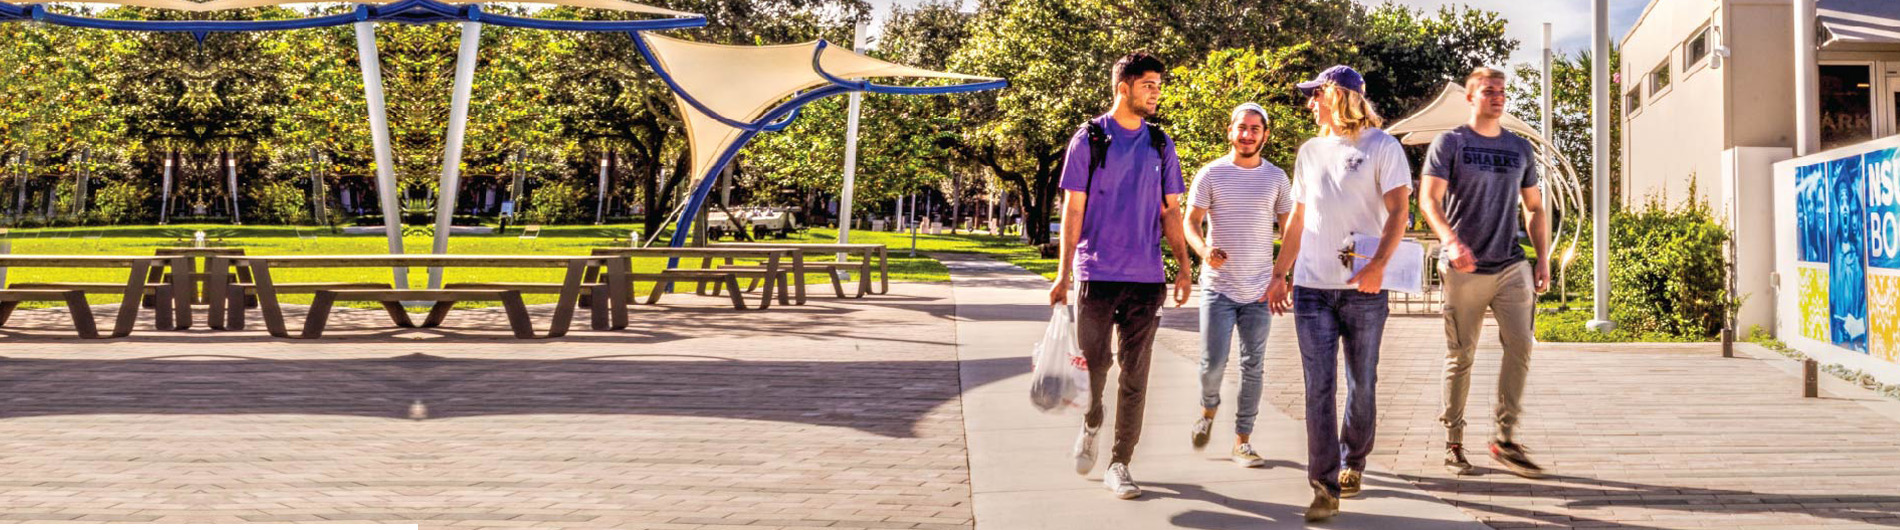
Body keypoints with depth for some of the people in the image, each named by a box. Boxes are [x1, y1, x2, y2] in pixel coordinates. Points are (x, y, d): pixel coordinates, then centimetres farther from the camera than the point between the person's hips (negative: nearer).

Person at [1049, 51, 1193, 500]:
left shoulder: (1160, 144, 11)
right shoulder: (1090, 139, 0)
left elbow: (1170, 211, 14)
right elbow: (1073, 209, -1)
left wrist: (1184, 269, 6)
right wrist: (1063, 273, -7)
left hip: (1147, 277, 3)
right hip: (1097, 274, -3)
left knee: (1135, 376, 2)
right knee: (1093, 365, -3)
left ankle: (1119, 464, 9)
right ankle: (1090, 426, 28)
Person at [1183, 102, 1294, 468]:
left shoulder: (1277, 178, 7)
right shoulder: (1211, 175, 1)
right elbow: (1190, 222, -1)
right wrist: (1204, 250, -23)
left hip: (1259, 290, 2)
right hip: (1218, 287, -2)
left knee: (1252, 368, 4)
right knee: (1213, 363, -7)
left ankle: (1242, 442, 12)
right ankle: (1208, 409, 25)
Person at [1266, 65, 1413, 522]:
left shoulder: (1382, 147, -1)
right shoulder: (1310, 151, 15)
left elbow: (1398, 211, -9)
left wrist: (1378, 265, -23)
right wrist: (1280, 274, 17)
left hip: (1363, 290, -4)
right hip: (1311, 287, 4)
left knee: (1362, 384, 8)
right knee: (1319, 388, -4)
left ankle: (1353, 463, 28)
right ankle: (1325, 487, -6)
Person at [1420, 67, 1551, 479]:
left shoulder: (1521, 149, 15)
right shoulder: (1449, 143, 1)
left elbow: (1535, 209, 20)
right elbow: (1428, 200, -9)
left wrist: (1543, 259, 9)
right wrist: (1451, 241, -26)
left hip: (1511, 266, 4)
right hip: (1465, 269, -3)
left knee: (1520, 345, -9)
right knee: (1460, 356, 1)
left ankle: (1505, 440, 0)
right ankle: (1453, 444, 10)